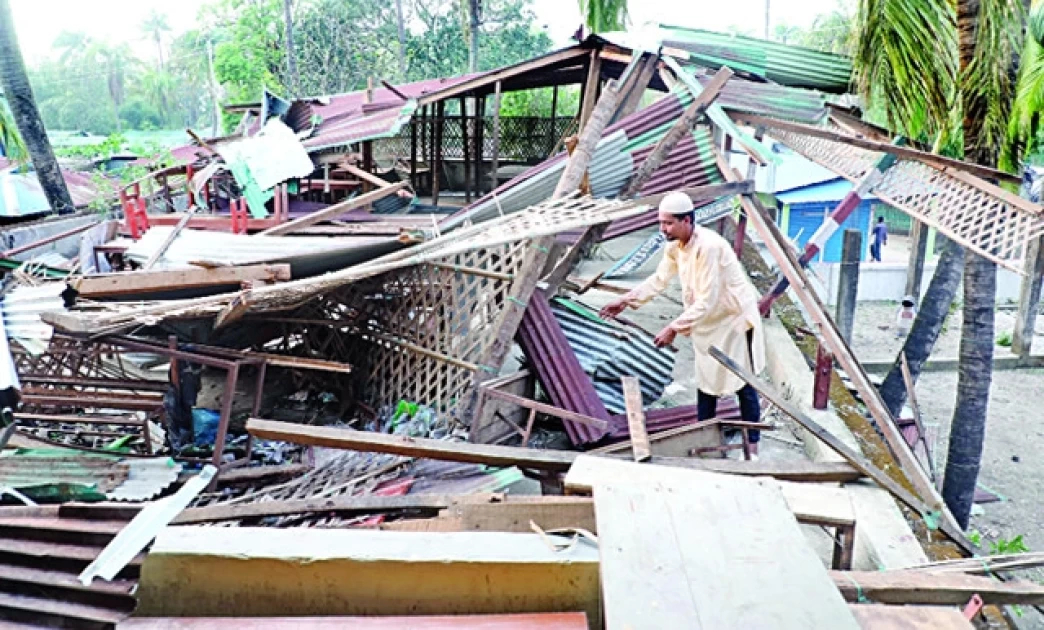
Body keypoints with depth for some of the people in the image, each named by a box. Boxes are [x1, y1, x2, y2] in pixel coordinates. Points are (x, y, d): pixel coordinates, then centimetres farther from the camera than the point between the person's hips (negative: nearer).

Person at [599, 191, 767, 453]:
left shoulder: (709, 247, -32)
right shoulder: (675, 246, -5)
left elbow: (706, 301, -33)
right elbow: (659, 279, 7)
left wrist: (674, 328, -32)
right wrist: (627, 301, 0)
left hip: (734, 319, -8)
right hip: (708, 322, 8)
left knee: (743, 385, 4)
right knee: (705, 381, 17)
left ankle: (752, 445, 17)